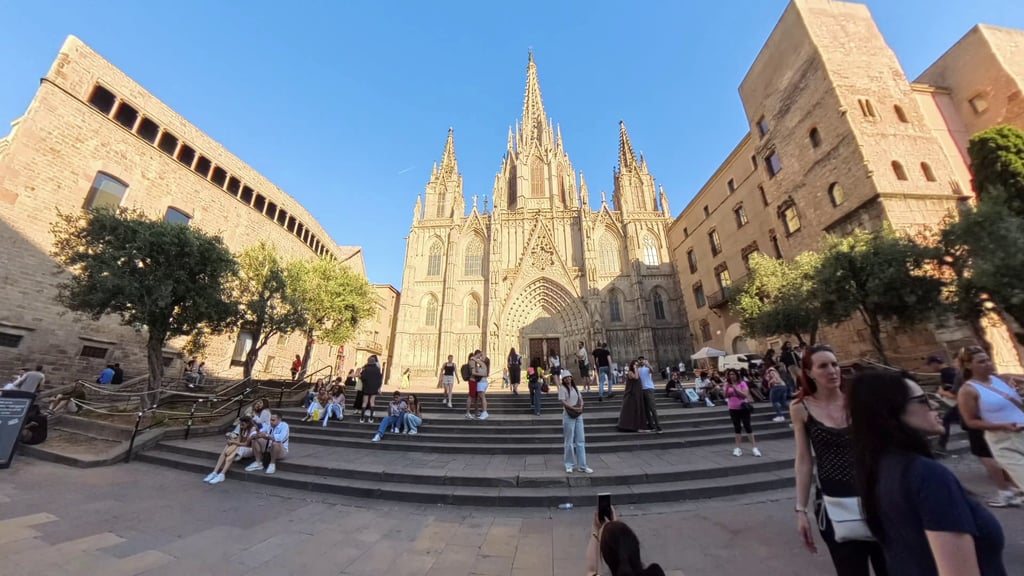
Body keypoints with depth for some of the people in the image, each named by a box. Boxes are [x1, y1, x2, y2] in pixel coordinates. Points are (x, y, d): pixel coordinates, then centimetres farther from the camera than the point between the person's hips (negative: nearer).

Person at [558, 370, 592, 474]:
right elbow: (563, 402, -14)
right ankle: (569, 465, 18)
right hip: (569, 416, -6)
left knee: (580, 441, 8)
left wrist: (581, 407, -9)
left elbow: (581, 399, 11)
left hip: (578, 415, 6)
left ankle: (582, 466, 16)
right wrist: (574, 408, -21)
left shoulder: (575, 387, 12)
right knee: (569, 441, 4)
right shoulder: (562, 388, -7)